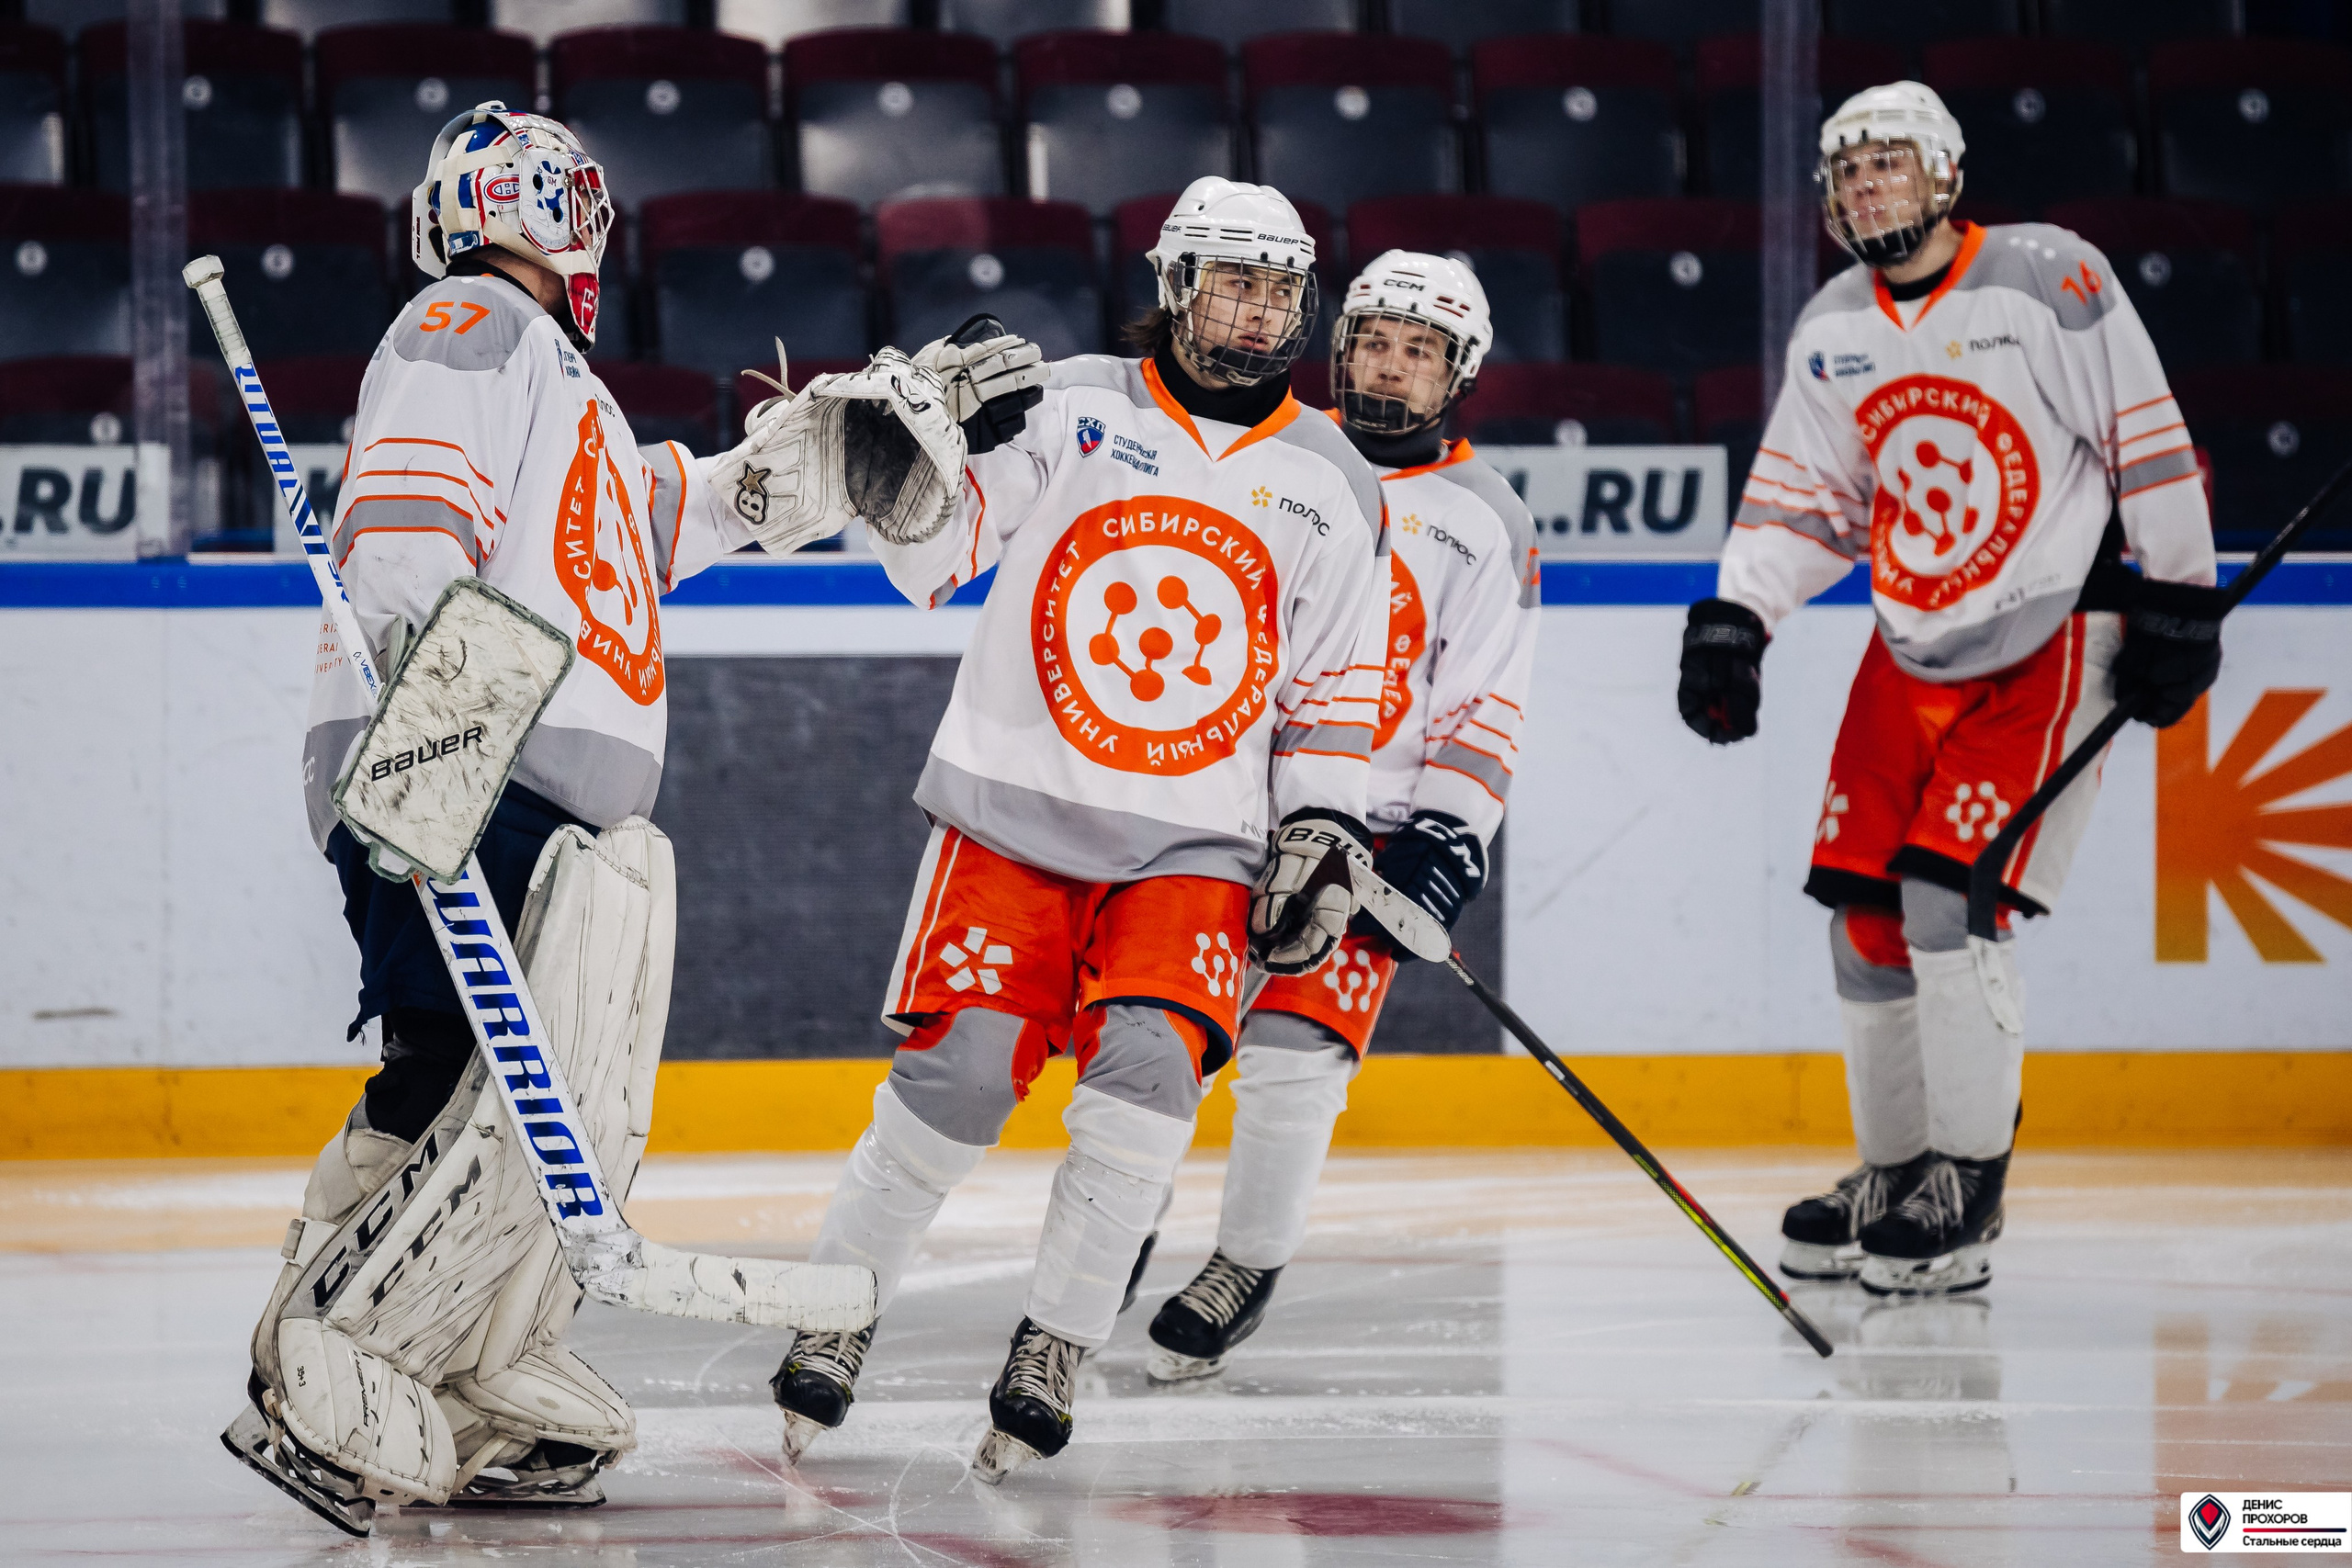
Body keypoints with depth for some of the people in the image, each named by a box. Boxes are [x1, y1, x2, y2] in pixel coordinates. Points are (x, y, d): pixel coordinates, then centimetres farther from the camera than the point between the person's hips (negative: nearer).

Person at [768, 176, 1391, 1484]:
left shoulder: (1334, 488, 8)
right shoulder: (1073, 408, 0)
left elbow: (1335, 691, 13)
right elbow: (931, 557, -1)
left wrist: (1323, 836, 2)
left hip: (1194, 846, 1)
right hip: (1014, 813, -1)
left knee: (1149, 1057, -20)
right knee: (961, 1069, -10)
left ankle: (1058, 1350, -9)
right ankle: (835, 1313, 10)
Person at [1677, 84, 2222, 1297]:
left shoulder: (2047, 280, -12)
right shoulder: (1833, 330, 7)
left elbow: (2148, 437, -10)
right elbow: (1801, 495, 11)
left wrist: (2177, 601, -10)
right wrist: (1732, 622, -2)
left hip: (2050, 641, -7)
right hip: (1914, 650, 7)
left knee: (1951, 900, -16)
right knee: (1863, 909, 4)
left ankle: (1967, 1193, -6)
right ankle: (1893, 1173, 20)